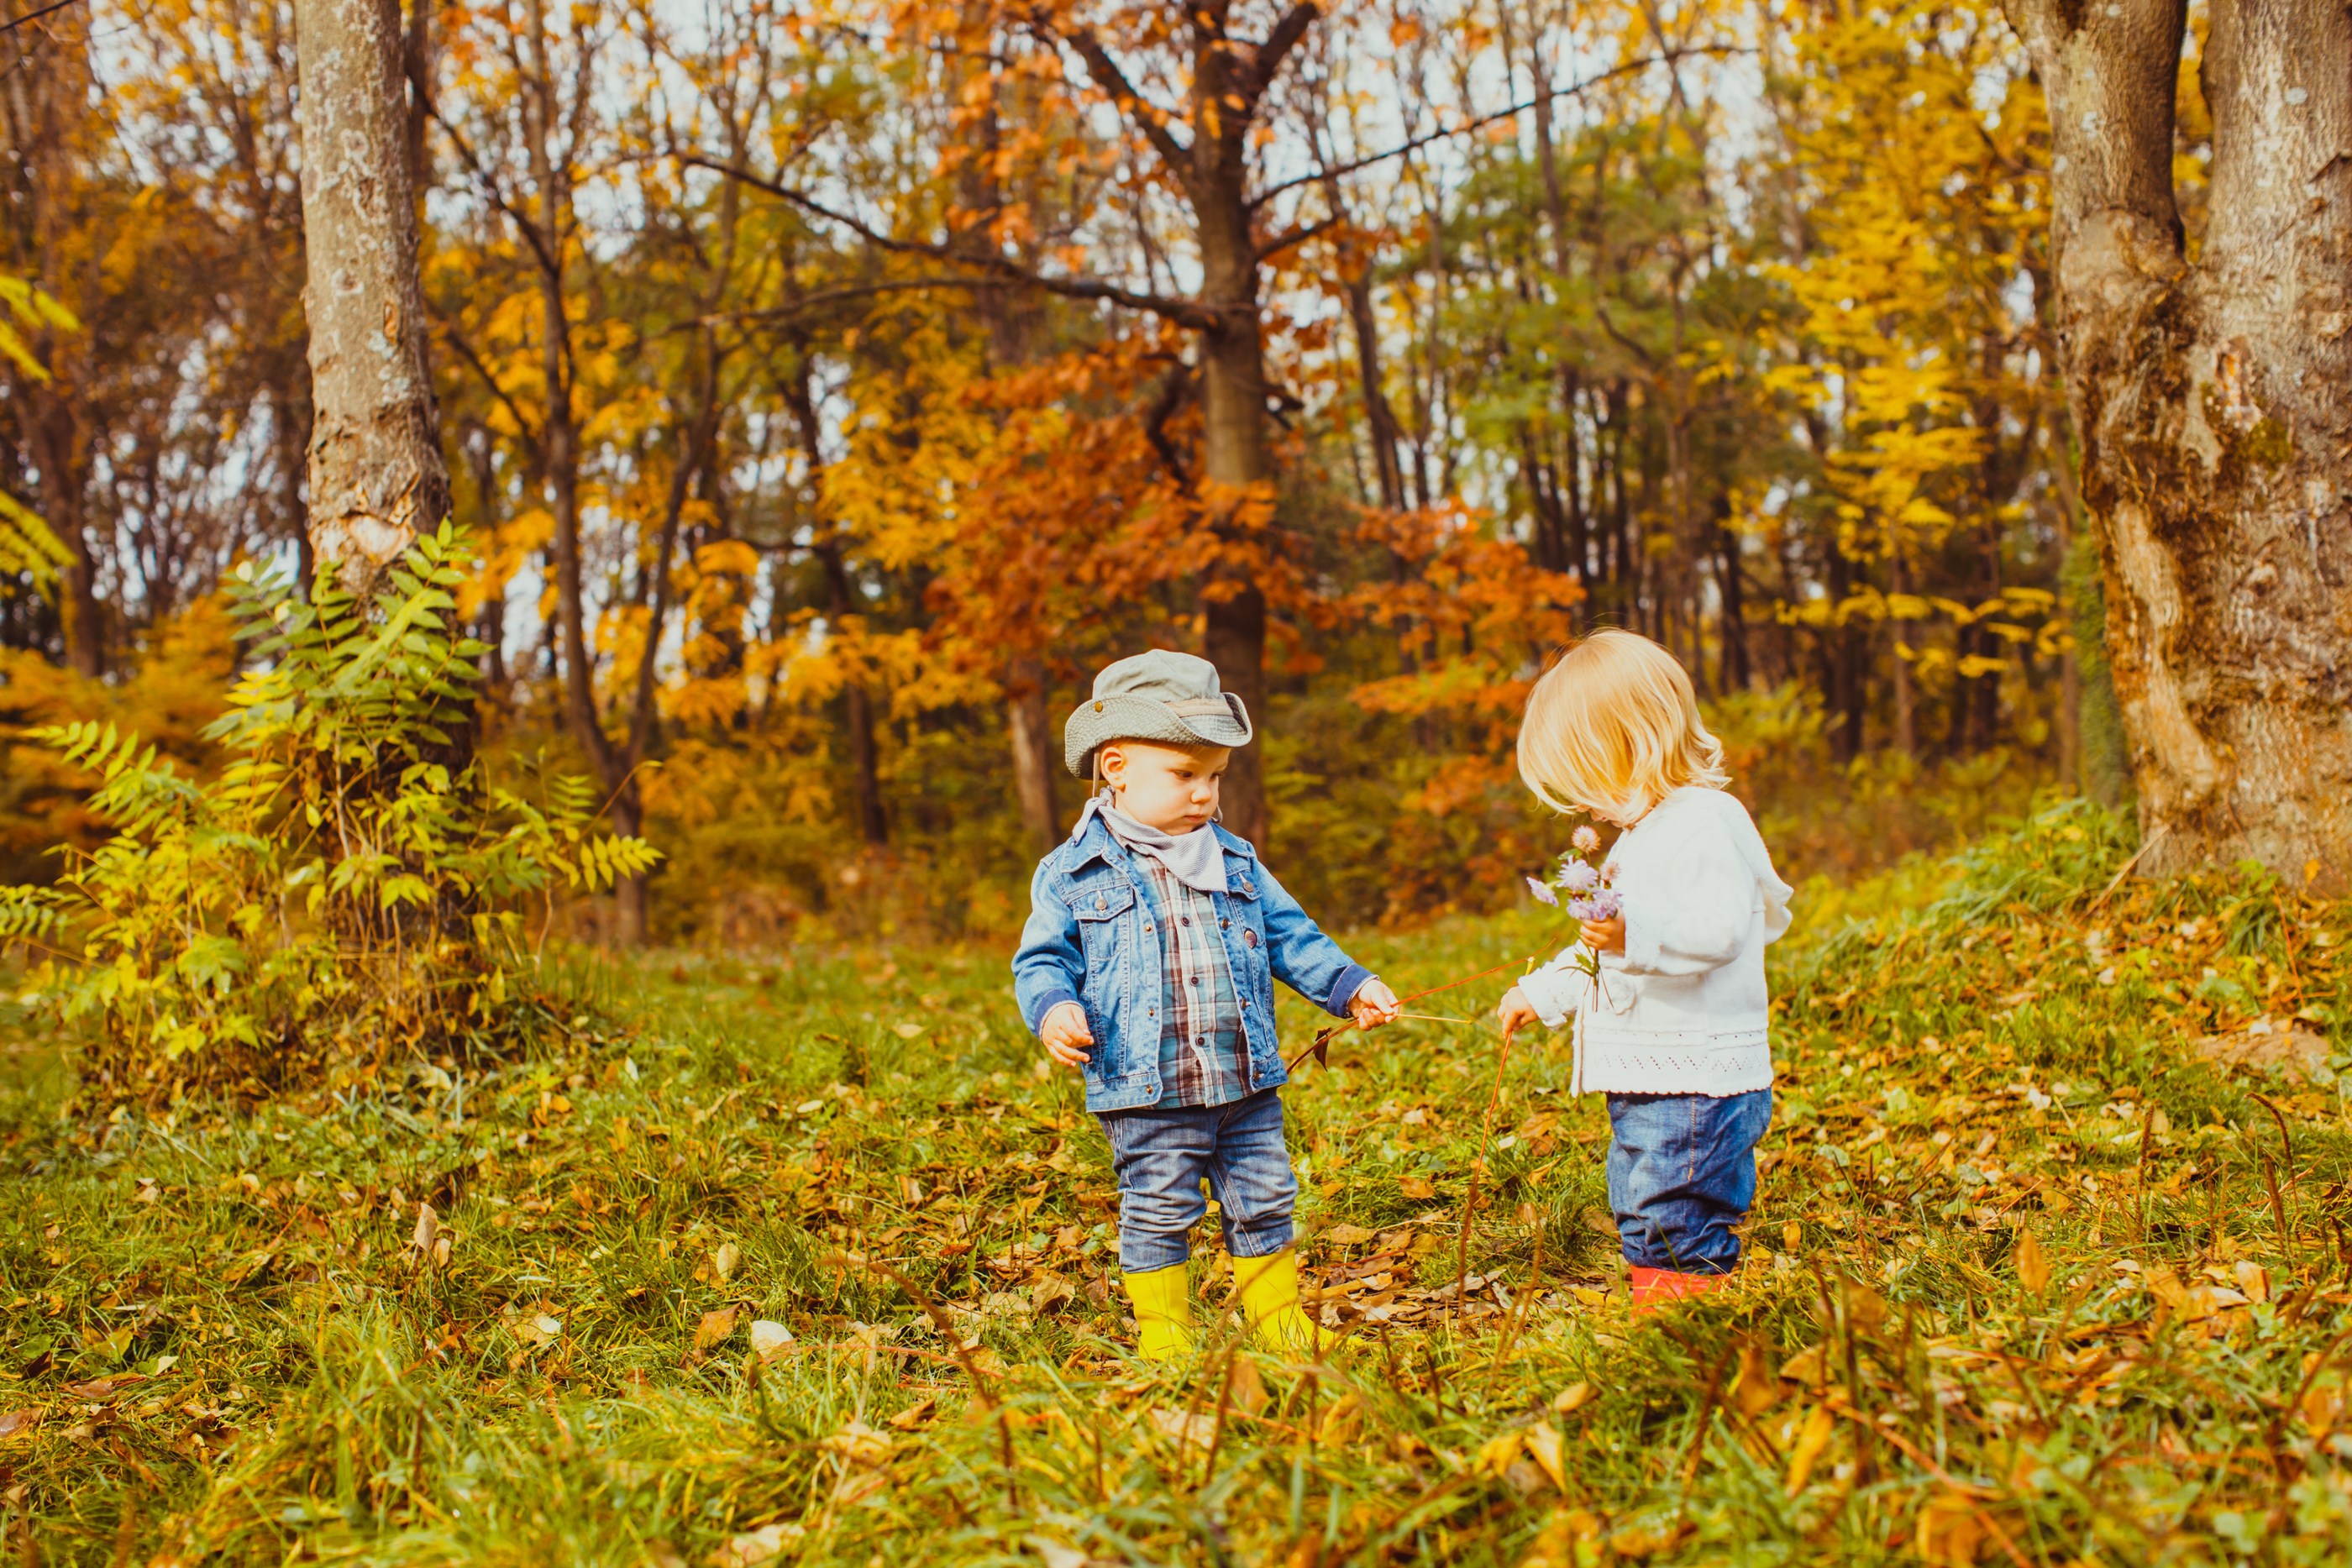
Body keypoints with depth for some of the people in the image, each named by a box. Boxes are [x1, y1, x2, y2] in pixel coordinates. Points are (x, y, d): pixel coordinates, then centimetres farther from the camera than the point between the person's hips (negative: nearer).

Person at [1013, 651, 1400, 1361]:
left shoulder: (1235, 862, 11)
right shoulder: (1072, 874, -2)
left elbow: (1290, 937, 17)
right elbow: (1043, 960, -1)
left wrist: (1350, 986, 7)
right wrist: (1053, 1010, -21)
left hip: (1247, 1085, 4)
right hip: (1147, 1095, -4)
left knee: (1265, 1205, 13)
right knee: (1158, 1216, 2)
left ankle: (1278, 1319, 29)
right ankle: (1163, 1333, 19)